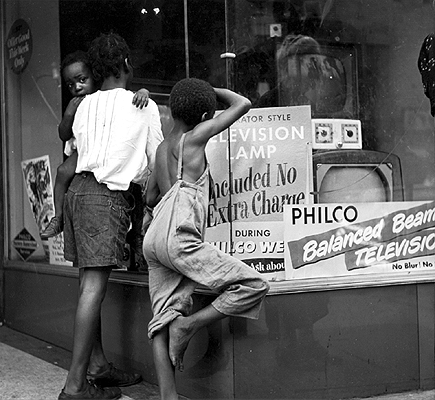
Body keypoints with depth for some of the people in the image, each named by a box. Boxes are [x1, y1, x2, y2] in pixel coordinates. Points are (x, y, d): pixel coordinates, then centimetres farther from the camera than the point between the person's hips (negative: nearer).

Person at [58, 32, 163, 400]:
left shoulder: (84, 106, 16)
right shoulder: (143, 105, 3)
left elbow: (79, 149, 17)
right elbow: (157, 161, 7)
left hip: (79, 188, 7)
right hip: (108, 195, -7)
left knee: (89, 283, 11)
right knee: (95, 286, -9)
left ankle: (98, 364, 19)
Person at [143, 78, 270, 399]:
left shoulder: (163, 147, 25)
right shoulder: (195, 136, 4)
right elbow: (243, 104, 8)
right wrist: (213, 90, 23)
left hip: (153, 240, 9)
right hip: (177, 236, -9)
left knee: (164, 318, 2)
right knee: (254, 286, -10)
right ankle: (188, 325, -8)